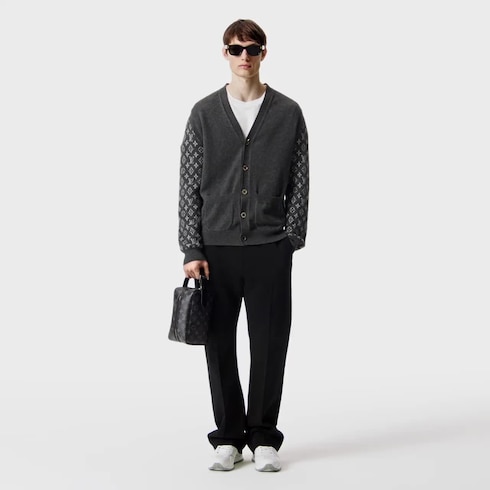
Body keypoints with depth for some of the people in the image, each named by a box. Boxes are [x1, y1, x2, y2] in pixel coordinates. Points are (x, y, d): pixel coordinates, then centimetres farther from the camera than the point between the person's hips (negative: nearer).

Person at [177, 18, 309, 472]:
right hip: (216, 248, 1)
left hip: (270, 249, 0)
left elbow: (299, 183, 5)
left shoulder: (288, 113, 3)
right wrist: (192, 252, -4)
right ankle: (228, 438, 19)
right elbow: (189, 185, 2)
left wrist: (291, 241, -1)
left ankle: (263, 439, 17)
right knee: (221, 346, 6)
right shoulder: (205, 113, 3)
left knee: (270, 346, 3)